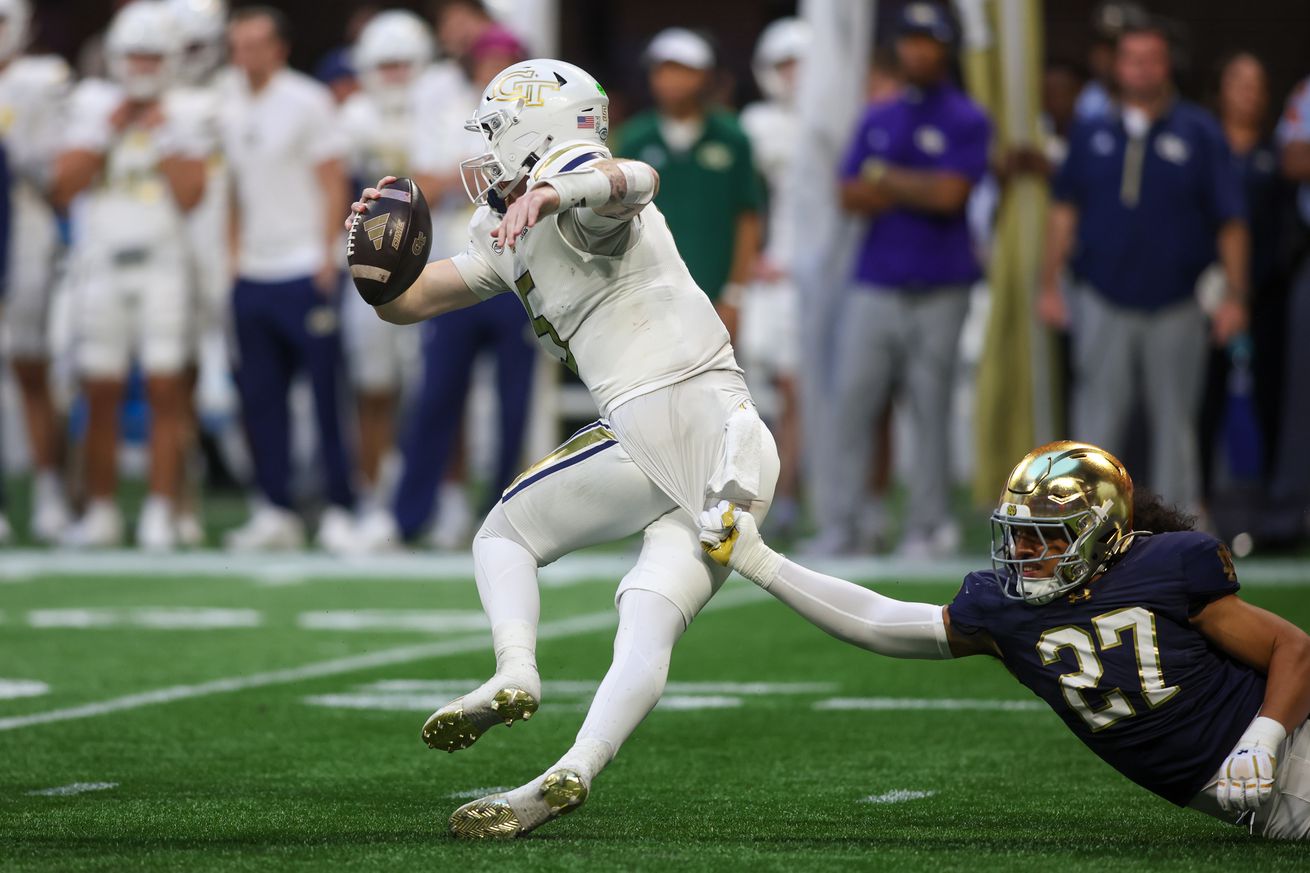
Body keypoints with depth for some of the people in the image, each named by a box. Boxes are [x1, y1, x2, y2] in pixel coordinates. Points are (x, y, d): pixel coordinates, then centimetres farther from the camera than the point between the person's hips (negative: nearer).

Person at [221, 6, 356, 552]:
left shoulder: (307, 103, -6)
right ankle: (275, 511, 12)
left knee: (328, 394, -4)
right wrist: (235, 255, 12)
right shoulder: (231, 111, 13)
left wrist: (327, 259, -13)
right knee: (259, 396, 6)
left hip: (304, 272, -7)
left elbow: (333, 185, -7)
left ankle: (341, 509, 0)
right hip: (252, 275, 7)